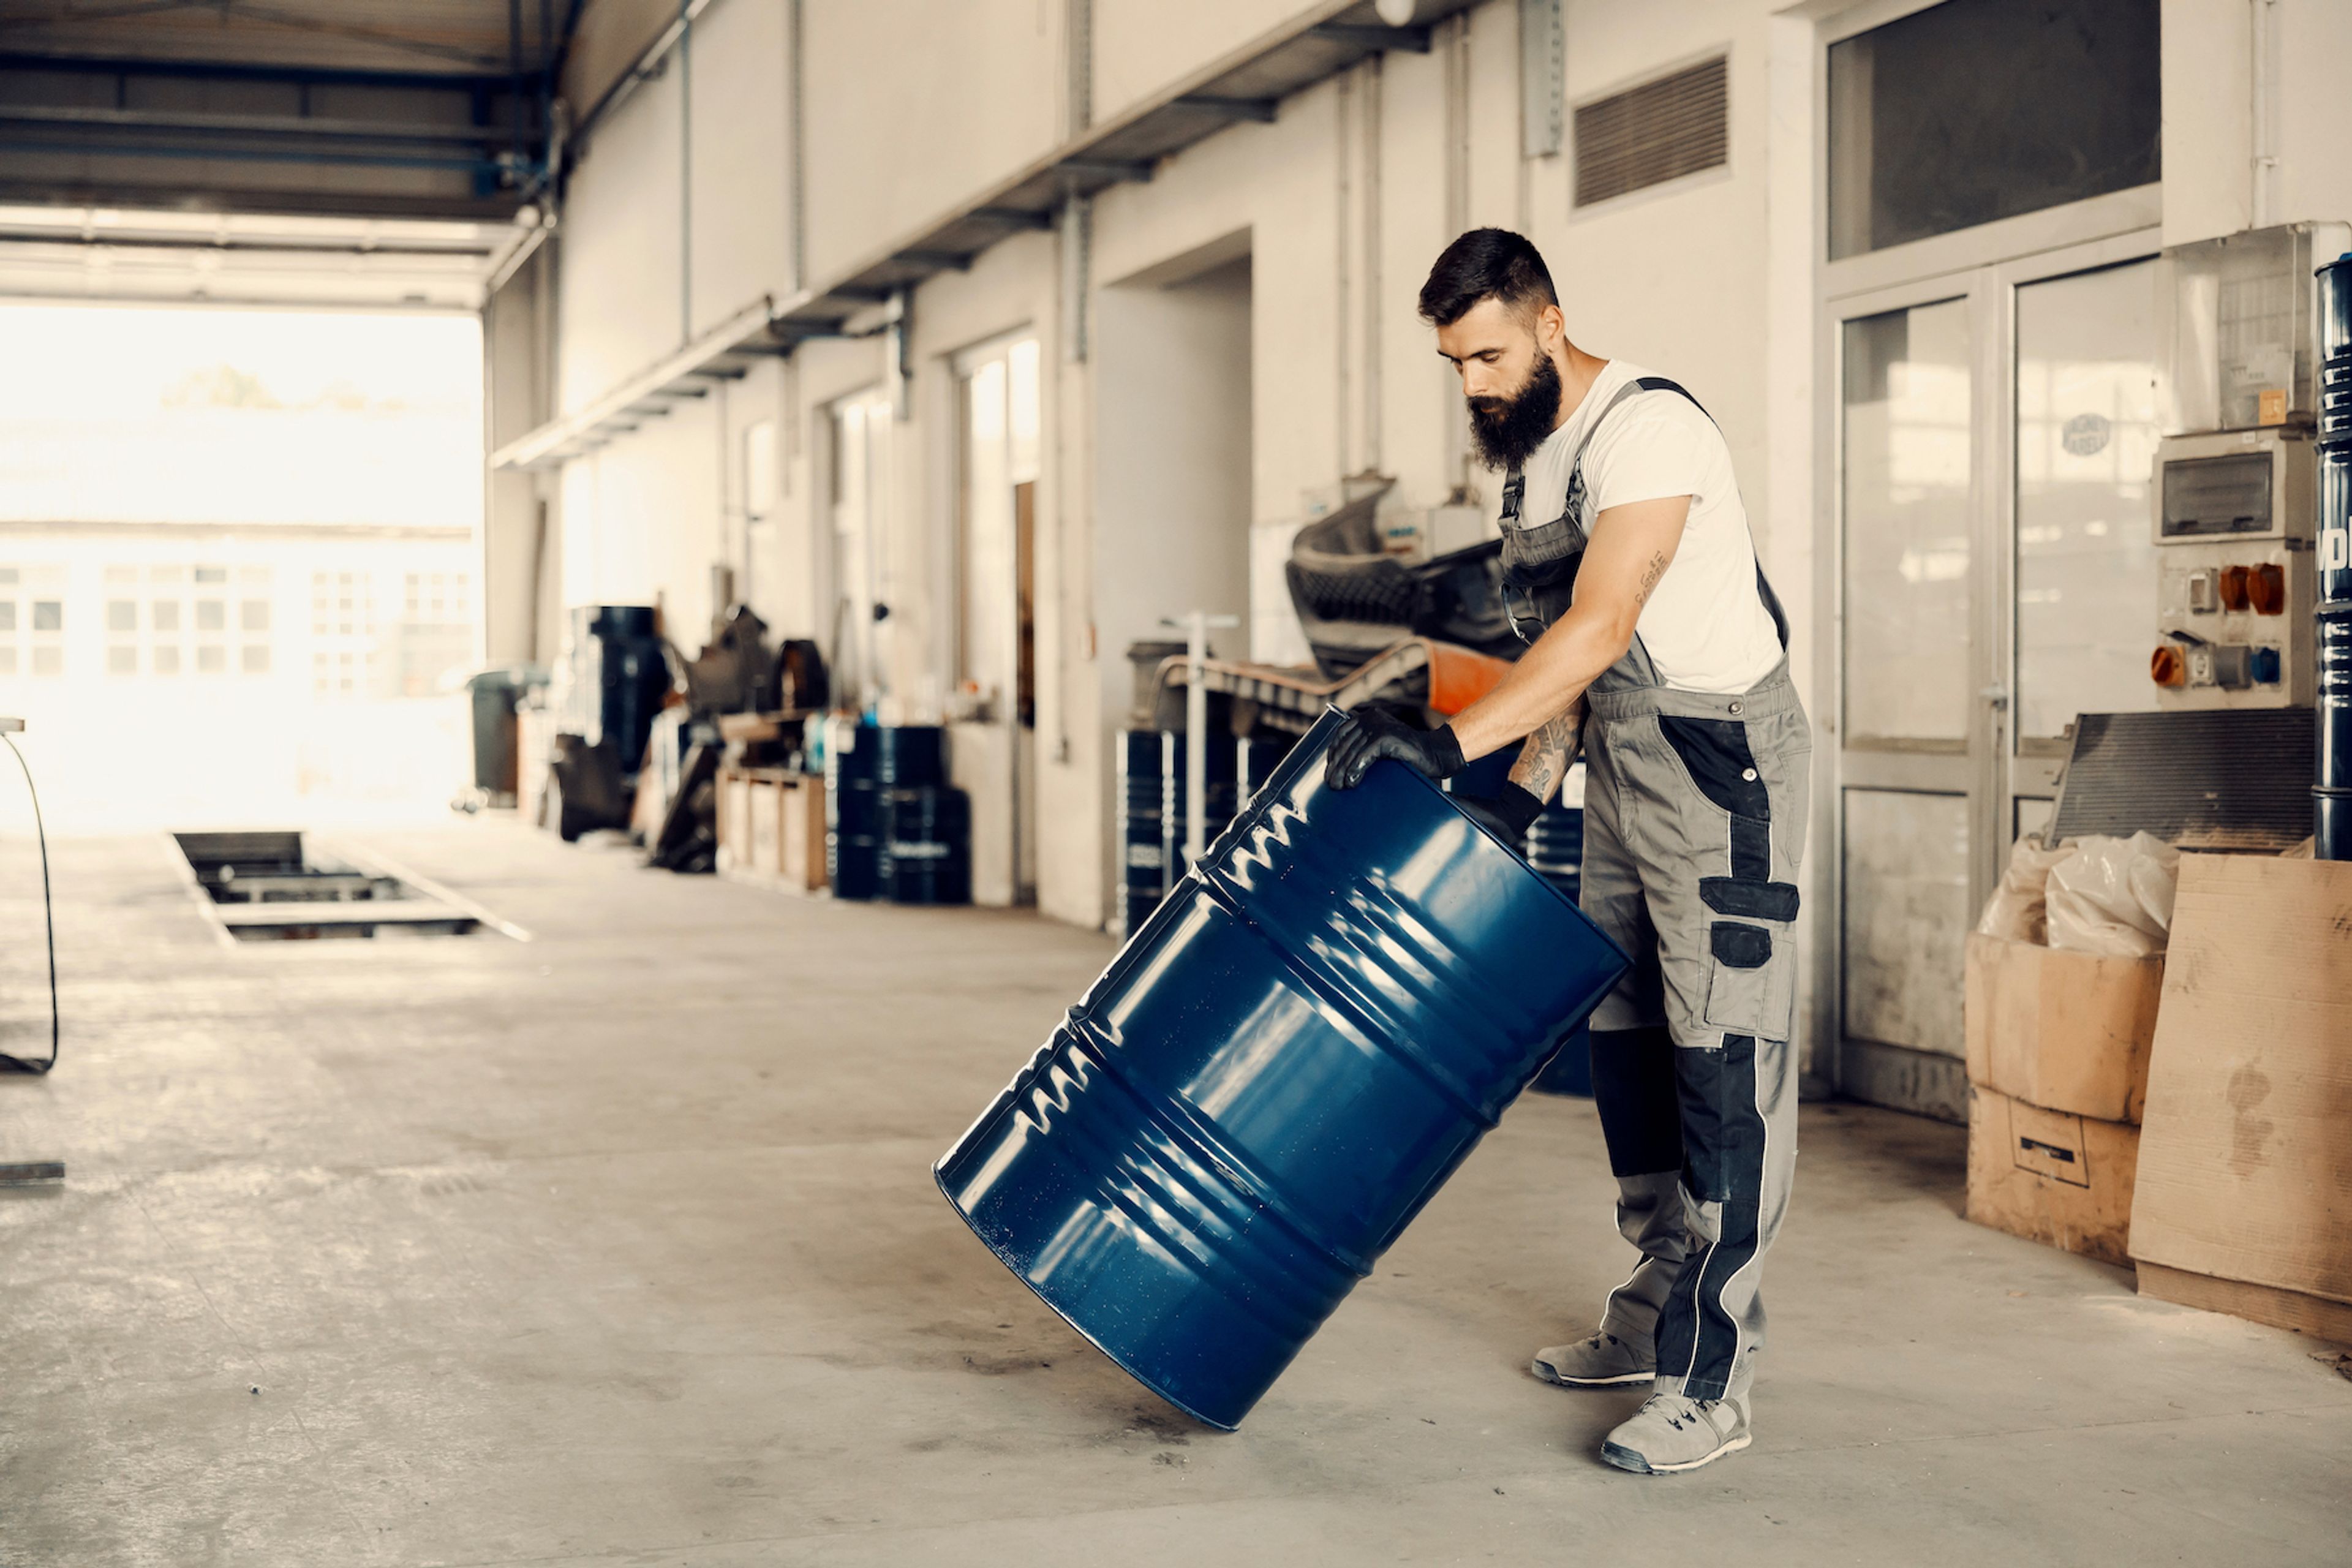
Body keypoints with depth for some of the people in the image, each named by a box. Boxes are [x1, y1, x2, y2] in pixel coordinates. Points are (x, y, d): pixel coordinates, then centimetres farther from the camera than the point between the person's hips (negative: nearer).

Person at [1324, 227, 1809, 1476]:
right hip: (1622, 767, 10)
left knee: (1723, 1063, -11)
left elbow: (1601, 624, -30)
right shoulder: (1527, 453, 11)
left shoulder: (1645, 428, -20)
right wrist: (1522, 789, 6)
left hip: (1724, 762, -10)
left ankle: (1709, 1384, -11)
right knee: (1624, 1040, 13)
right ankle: (1654, 1314, 26)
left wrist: (1450, 741, -35)